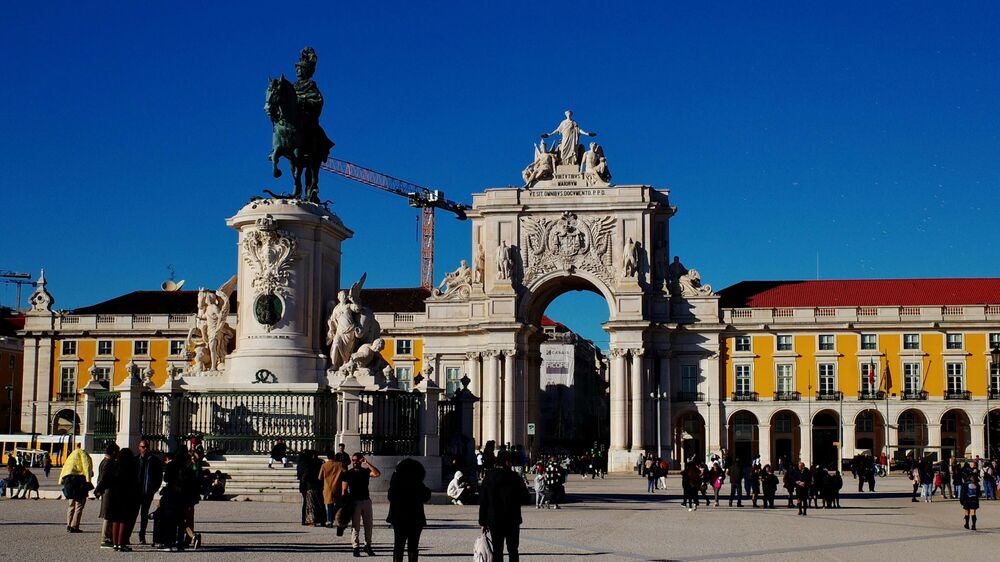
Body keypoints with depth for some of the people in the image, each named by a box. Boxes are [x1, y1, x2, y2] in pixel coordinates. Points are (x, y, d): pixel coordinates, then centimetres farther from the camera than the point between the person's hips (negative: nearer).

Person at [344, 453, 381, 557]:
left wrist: (367, 463, -16)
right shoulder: (348, 473, 1)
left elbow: (377, 474, -13)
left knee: (368, 525, 7)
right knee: (355, 526, -1)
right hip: (354, 502, -3)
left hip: (366, 501, 3)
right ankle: (356, 547, 2)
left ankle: (368, 546, 18)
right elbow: (344, 490, 0)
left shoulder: (366, 471, 6)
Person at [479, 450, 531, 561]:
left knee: (497, 551, 7)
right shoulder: (515, 478, -9)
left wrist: (482, 523, 6)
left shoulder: (488, 479, -2)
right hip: (512, 521, -1)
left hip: (494, 521, 1)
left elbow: (483, 502, 0)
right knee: (512, 550, 8)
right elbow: (525, 499, -4)